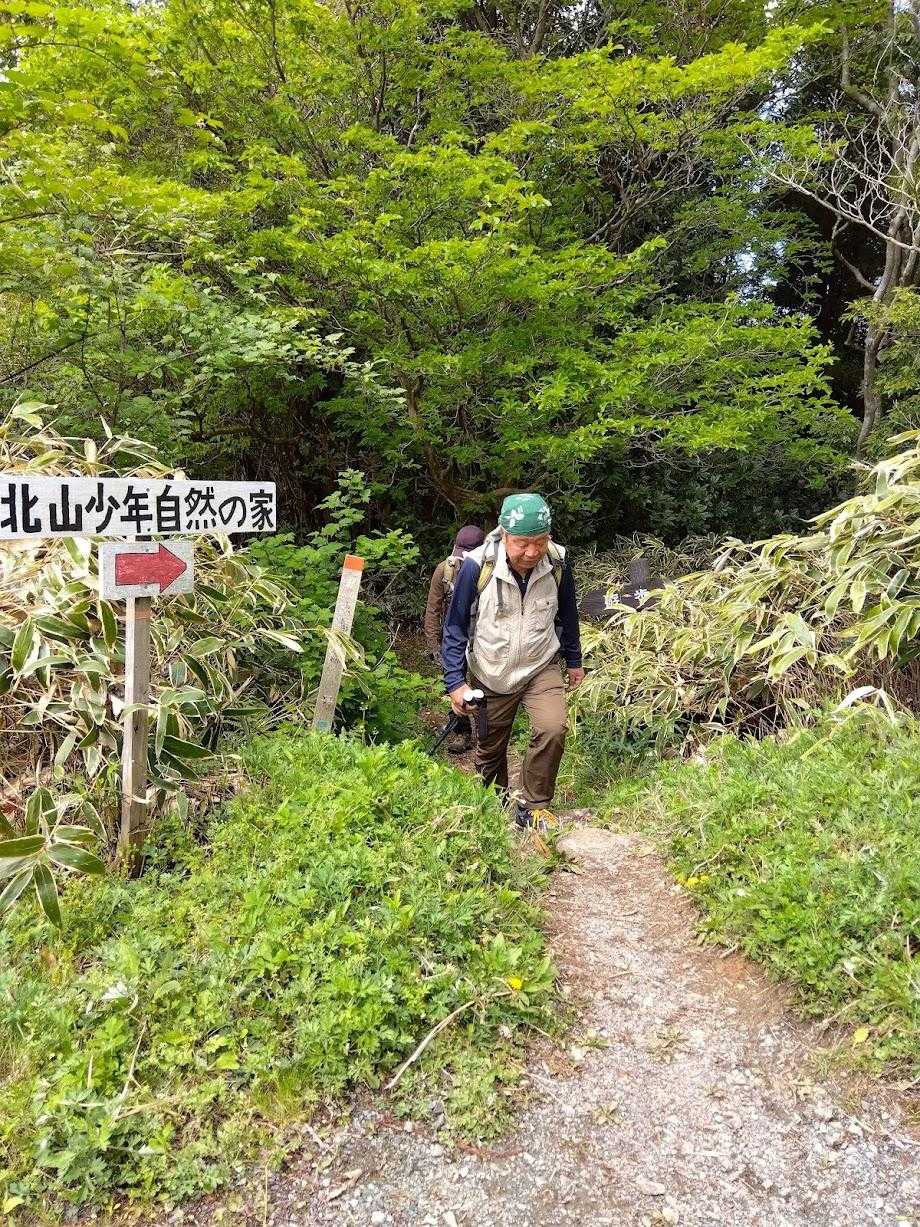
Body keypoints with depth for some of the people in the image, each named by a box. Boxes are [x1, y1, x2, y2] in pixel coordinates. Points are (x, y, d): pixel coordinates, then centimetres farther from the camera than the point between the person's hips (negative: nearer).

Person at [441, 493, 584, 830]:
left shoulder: (557, 564, -16)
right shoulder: (477, 566, -24)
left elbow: (567, 614, 4)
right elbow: (455, 627, -12)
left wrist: (574, 660, 14)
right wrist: (455, 682, -15)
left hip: (541, 667, 1)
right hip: (489, 675, -1)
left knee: (553, 729, -22)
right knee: (490, 747, 14)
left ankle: (533, 806, 0)